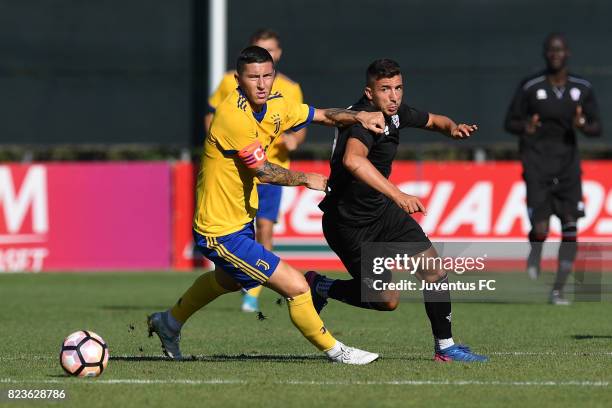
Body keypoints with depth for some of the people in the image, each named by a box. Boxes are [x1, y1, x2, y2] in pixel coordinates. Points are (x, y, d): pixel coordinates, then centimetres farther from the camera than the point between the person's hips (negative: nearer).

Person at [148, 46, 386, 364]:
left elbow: (322, 116, 8)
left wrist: (358, 117, -11)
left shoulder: (275, 106, -1)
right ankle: (334, 351, 6)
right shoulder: (233, 116, -26)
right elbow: (263, 171, -22)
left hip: (241, 220, 10)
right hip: (222, 233, -10)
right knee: (296, 286, -13)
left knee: (228, 280, 38)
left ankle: (169, 323, 58)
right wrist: (306, 179, -8)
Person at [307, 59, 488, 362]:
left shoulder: (394, 112, 0)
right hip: (349, 221, -8)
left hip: (383, 211, 8)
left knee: (434, 271, -2)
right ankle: (318, 287, 21)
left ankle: (444, 347, 10)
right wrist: (398, 195, -57)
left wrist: (452, 128, -3)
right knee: (386, 300, 0)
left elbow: (433, 121, 22)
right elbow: (353, 160, -50)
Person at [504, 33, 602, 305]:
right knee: (541, 229, -13)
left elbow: (597, 128, 8)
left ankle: (558, 291, 8)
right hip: (537, 164, -3)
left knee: (570, 230, -4)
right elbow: (509, 122, 1)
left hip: (568, 163, 3)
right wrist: (524, 128, -22)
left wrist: (583, 126, -16)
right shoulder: (530, 87, -6)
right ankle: (535, 253, 26)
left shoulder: (582, 88, 2)